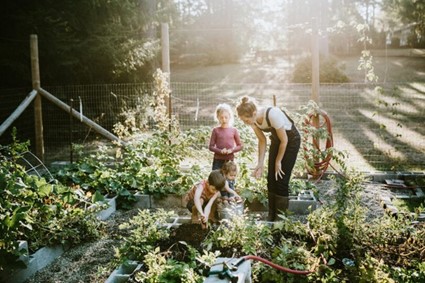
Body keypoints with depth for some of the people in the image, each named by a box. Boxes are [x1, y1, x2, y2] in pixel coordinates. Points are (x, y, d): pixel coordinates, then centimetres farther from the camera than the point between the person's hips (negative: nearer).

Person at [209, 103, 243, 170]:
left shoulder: (233, 130, 2)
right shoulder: (216, 130, -1)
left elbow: (240, 146, 6)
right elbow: (211, 146, 0)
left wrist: (232, 150, -12)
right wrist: (220, 151, -16)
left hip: (229, 160, 1)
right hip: (218, 160, -1)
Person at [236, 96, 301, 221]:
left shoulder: (272, 114, -37)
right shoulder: (252, 119, -17)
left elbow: (284, 140, -25)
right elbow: (262, 140, -5)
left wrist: (278, 161, -15)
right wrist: (260, 164, -10)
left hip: (291, 140, -6)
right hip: (276, 139, 6)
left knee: (281, 179, -7)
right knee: (271, 179, 4)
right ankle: (271, 216, 15)